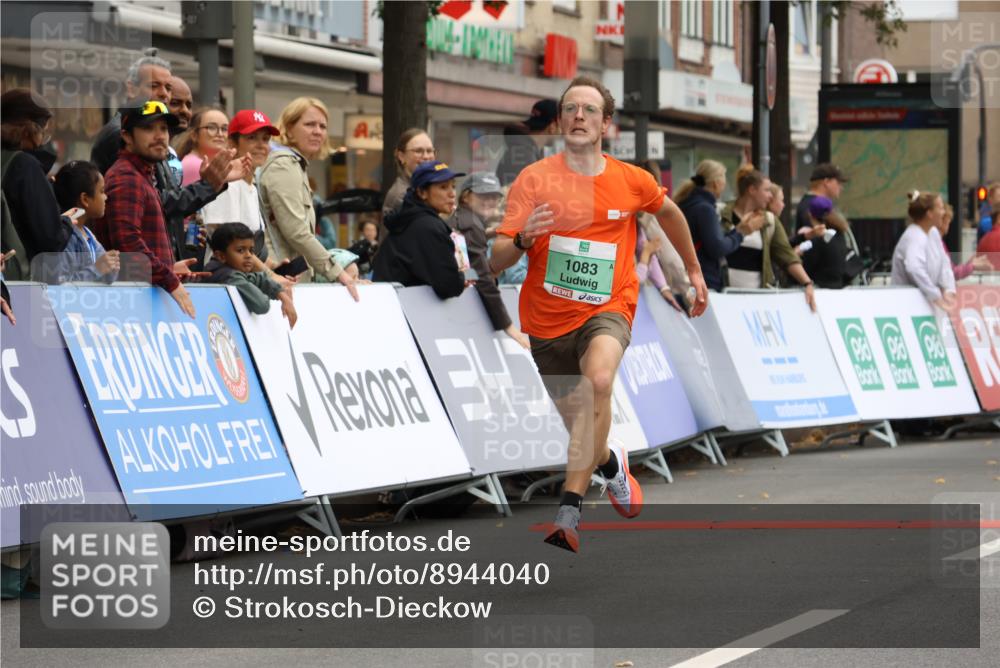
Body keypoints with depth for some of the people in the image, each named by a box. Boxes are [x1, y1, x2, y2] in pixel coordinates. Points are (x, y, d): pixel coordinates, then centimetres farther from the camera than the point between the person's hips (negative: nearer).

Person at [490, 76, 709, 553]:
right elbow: (495, 260, -15)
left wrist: (694, 270, 27)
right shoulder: (534, 179, -10)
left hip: (607, 309, -1)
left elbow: (668, 211, 22)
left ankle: (569, 514, -32)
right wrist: (523, 238, -36)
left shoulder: (632, 181, -3)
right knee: (580, 427, 12)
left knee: (598, 382, -33)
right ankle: (611, 463, 51)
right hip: (547, 320, 1)